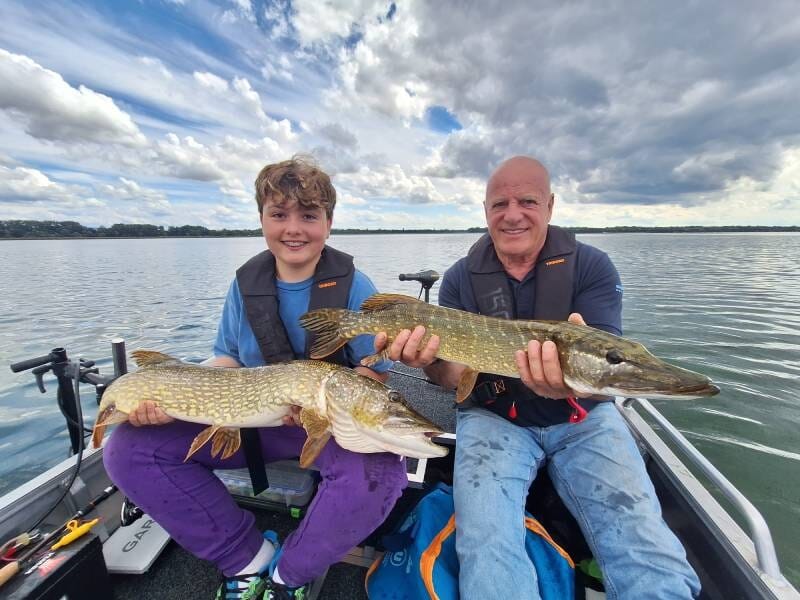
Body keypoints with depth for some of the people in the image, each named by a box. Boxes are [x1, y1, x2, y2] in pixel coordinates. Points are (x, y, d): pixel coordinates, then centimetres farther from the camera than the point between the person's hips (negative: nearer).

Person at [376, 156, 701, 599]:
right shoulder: (460, 279, -2)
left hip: (583, 418, 1)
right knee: (486, 551, -22)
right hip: (492, 418, 0)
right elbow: (455, 373, -7)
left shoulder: (592, 266, -4)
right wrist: (431, 360, -31)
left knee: (654, 564, -15)